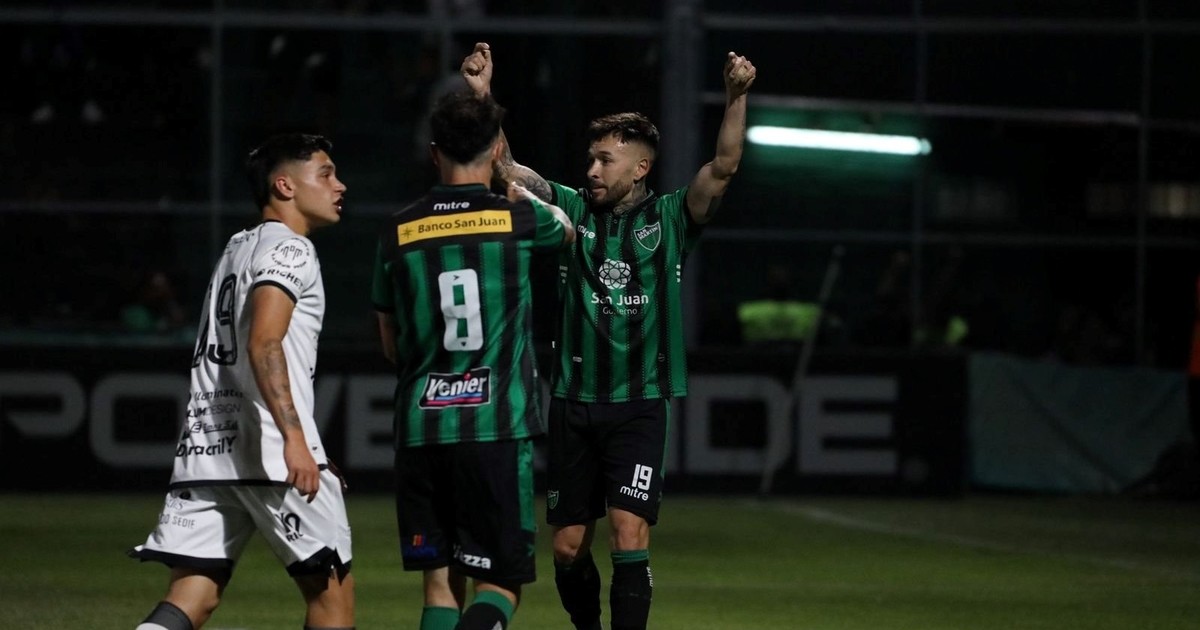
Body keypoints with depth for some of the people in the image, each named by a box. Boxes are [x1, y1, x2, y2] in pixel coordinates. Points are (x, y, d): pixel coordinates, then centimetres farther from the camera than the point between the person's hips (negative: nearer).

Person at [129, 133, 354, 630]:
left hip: (204, 444, 8)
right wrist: (294, 438, -26)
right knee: (330, 588, 5)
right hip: (272, 451, -8)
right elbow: (264, 344, -18)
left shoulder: (238, 249, 25)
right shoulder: (289, 249, -3)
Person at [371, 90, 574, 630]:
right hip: (497, 426, -3)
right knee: (500, 585, 1)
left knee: (442, 586, 10)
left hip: (421, 426, 3)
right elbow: (565, 228, 25)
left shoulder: (399, 231, 4)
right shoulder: (517, 219, -2)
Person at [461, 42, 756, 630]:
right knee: (567, 548, 8)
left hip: (639, 403, -3)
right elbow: (505, 167, 2)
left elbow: (723, 167, -12)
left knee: (629, 532, -16)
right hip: (573, 402, 3)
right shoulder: (572, 210, 6)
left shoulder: (669, 219, 0)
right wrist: (481, 97, -9)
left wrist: (736, 97, -25)